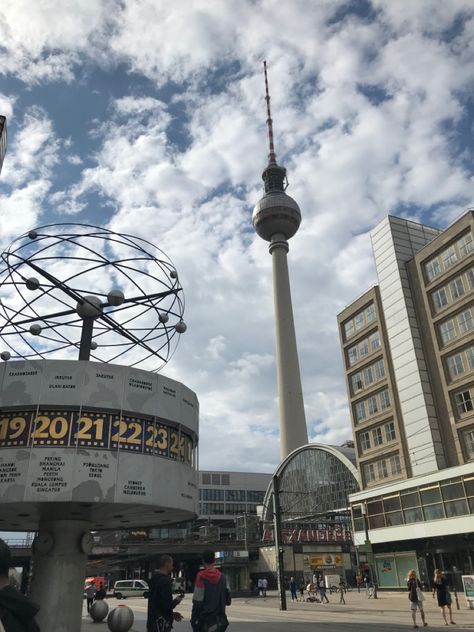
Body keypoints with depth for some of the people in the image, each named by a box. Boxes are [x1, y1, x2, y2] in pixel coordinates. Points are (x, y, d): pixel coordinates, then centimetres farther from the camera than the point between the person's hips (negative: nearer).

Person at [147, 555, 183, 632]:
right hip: (161, 623, -10)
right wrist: (176, 601, -2)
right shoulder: (165, 580, -19)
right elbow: (166, 605, -23)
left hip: (152, 621, 10)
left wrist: (172, 614, 19)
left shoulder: (154, 579, 12)